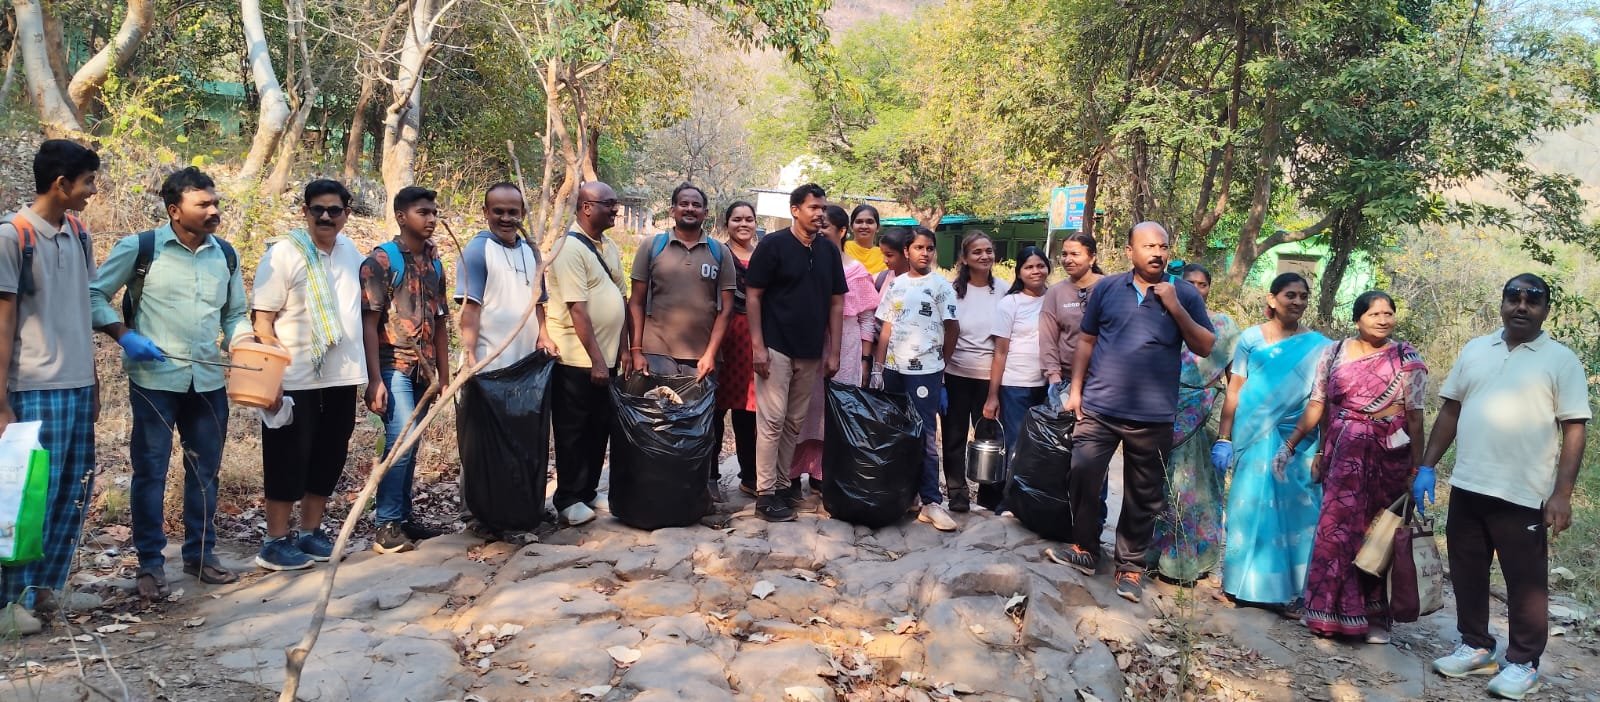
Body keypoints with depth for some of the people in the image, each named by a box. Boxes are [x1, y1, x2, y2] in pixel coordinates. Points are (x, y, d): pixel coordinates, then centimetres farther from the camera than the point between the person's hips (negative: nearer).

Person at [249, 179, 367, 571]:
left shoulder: (351, 252, 7)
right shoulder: (283, 255, -9)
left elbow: (363, 302, 23)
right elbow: (263, 320, -11)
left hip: (342, 377, 6)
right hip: (296, 380, -6)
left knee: (329, 458, 13)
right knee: (289, 460, 2)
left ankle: (310, 532, 26)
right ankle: (275, 541, 13)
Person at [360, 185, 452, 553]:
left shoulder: (435, 264, 11)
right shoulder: (381, 260, -7)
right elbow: (369, 323, -10)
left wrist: (444, 375, 14)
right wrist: (374, 379, -16)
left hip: (424, 369, 6)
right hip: (394, 366, -6)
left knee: (410, 444, 11)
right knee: (401, 440, -14)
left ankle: (401, 516, 22)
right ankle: (386, 525, -4)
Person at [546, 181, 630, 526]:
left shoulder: (609, 247, 11)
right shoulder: (570, 247, -15)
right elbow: (578, 309, -19)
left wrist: (623, 349, 10)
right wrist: (596, 359, -20)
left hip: (607, 357, 8)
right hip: (578, 360, -8)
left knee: (600, 429, 14)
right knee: (573, 432, 3)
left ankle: (588, 491, 27)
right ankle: (568, 499, 14)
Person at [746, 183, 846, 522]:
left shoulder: (829, 250, 7)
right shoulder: (773, 244, -7)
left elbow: (837, 303, 10)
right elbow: (753, 296, -7)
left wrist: (833, 351, 6)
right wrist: (758, 346, -13)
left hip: (811, 352, 5)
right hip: (776, 348, -5)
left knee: (795, 423, 11)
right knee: (772, 421, -4)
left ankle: (782, 485, 21)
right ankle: (765, 493, 3)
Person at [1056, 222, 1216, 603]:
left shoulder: (1185, 294, 1)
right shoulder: (1107, 288, 2)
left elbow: (1205, 348, -3)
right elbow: (1087, 341, 8)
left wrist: (1175, 307, -13)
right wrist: (1075, 390, 3)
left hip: (1153, 417, 0)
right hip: (1098, 409, 1)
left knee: (1143, 496, 8)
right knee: (1082, 477, 2)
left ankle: (1130, 565, 22)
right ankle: (1085, 548, 21)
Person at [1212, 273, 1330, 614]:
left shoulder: (1317, 346, 3)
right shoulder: (1251, 338, 1)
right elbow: (1234, 393, 1)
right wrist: (1223, 439, -3)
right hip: (1254, 438, 0)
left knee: (1292, 511, 2)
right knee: (1250, 507, 5)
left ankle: (1285, 589, 13)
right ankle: (1244, 583, 17)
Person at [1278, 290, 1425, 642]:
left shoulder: (1407, 359, 0)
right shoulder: (1335, 353, 5)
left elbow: (1414, 417, -2)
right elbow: (1317, 405, 7)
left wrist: (1417, 468, -5)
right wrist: (1291, 444, 2)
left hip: (1388, 456, -2)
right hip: (1343, 454, 2)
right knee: (1337, 527, 3)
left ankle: (1375, 616, 15)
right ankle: (1333, 610, 16)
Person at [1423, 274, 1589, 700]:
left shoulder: (1561, 361, -4)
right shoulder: (1474, 350, 9)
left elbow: (1575, 429, -7)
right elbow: (1450, 412, 12)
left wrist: (1562, 493, -14)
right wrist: (1427, 466, 7)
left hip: (1524, 495, -4)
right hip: (1467, 488, 5)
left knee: (1526, 584, 6)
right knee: (1467, 576, 14)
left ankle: (1524, 663, 19)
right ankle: (1476, 647, 29)